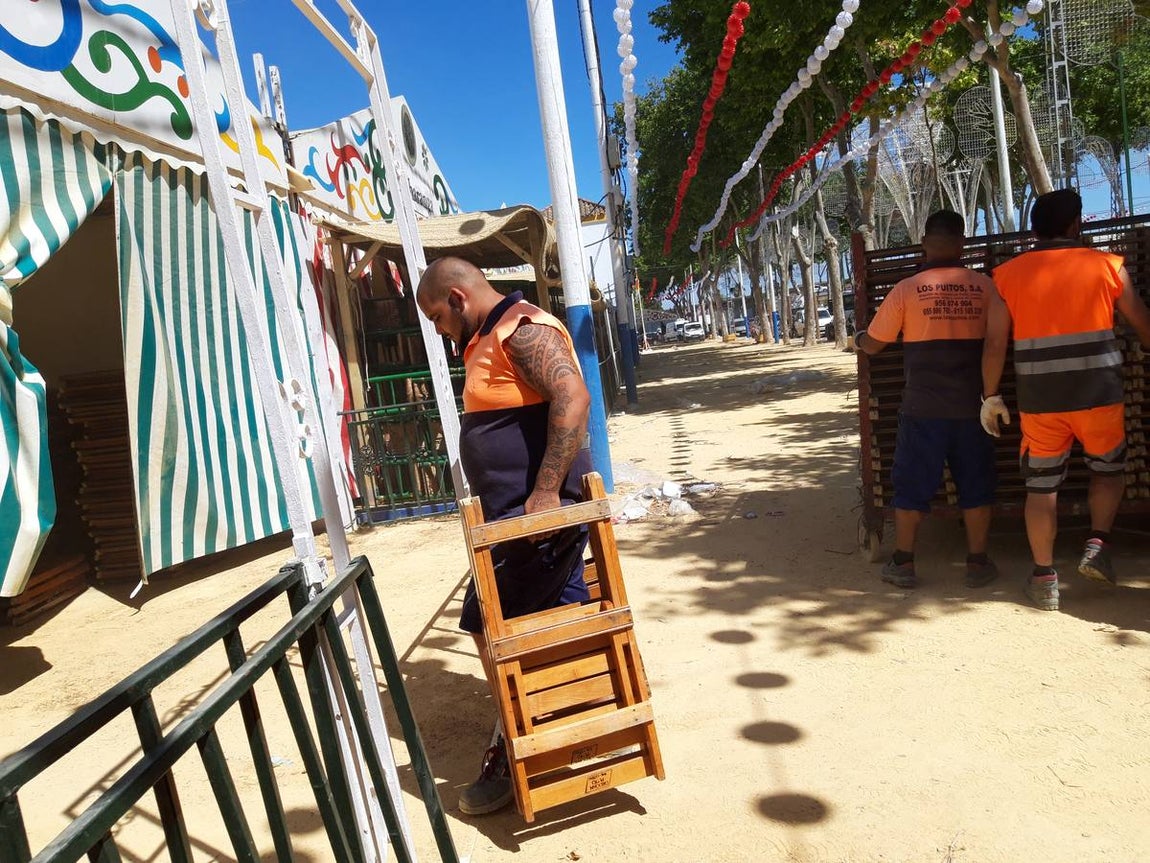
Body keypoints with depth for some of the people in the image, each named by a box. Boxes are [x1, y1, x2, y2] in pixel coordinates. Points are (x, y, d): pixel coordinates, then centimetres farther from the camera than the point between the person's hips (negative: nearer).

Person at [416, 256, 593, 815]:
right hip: (522, 514, 10)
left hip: (537, 515, -10)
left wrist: (545, 493, -30)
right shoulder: (491, 342, 18)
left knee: (490, 629, -2)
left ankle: (513, 758, 13)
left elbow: (573, 397, -28)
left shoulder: (523, 330, -14)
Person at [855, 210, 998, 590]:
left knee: (912, 485, 7)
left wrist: (858, 339, 22)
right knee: (975, 486, 12)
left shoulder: (906, 290, -7)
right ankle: (978, 562, 18)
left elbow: (873, 344, 0)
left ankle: (903, 563, 14)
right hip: (971, 405, 2)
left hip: (923, 407, -2)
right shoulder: (984, 286, 0)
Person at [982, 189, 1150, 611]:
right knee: (1109, 469, 24)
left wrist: (991, 396, 7)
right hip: (1099, 394, 0)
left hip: (1039, 400, 1)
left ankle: (1044, 579, 13)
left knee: (1041, 486, 9)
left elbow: (994, 343, -1)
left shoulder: (1008, 274, 3)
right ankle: (1098, 544, 10)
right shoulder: (1106, 265, 2)